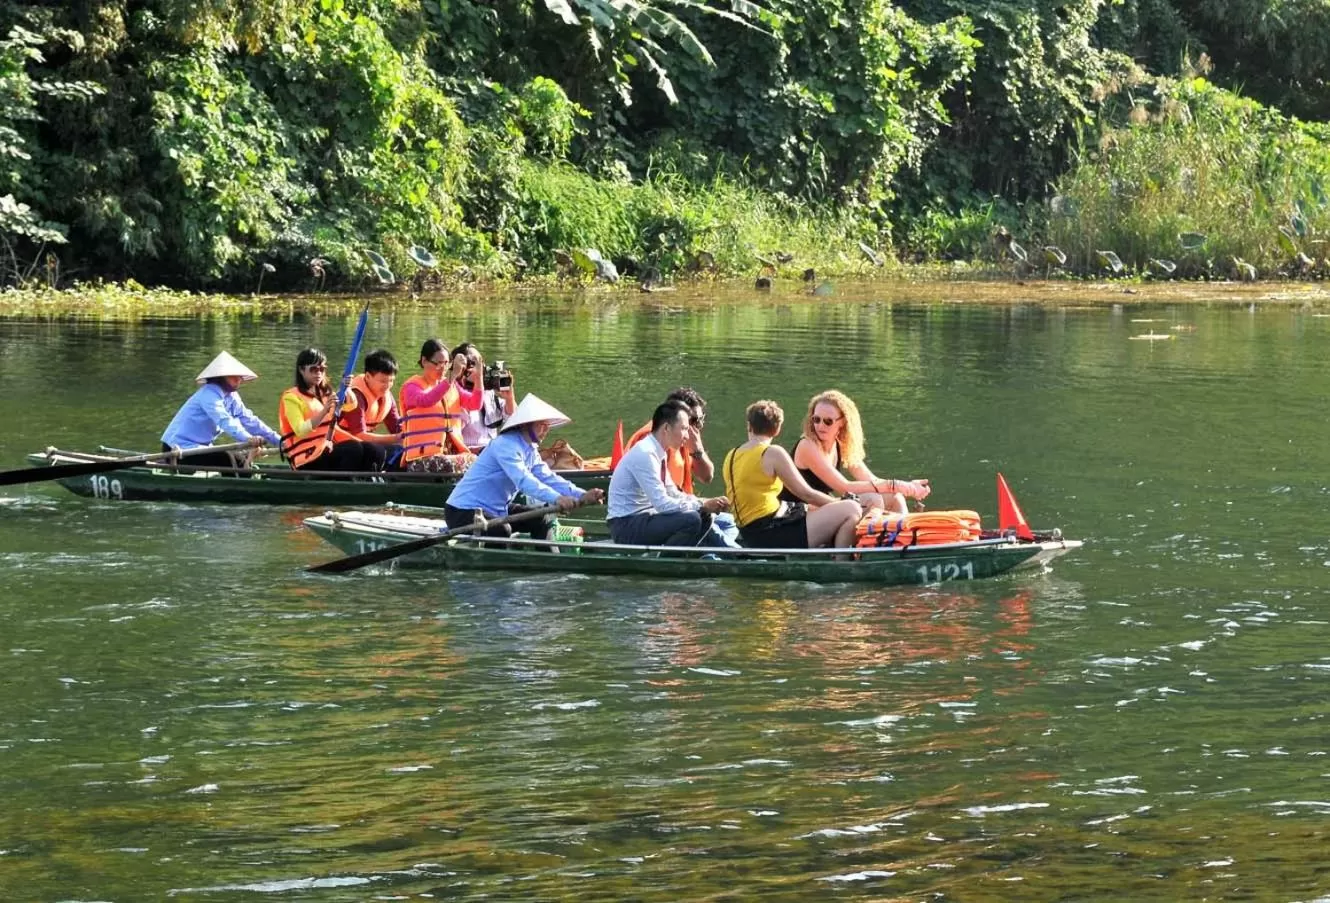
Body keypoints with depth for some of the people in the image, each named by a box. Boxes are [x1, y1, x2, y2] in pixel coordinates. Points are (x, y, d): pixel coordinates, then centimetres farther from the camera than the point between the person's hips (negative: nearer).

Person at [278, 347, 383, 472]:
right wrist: (325, 410, -28)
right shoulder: (291, 397, -4)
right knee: (353, 448, -30)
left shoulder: (325, 393, 21)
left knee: (376, 451, -14)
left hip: (328, 449, 7)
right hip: (308, 458, -7)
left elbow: (352, 404, 4)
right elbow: (301, 431, -18)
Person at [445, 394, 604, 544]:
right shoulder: (505, 445, -23)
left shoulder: (531, 450, 9)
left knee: (542, 519, 10)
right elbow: (523, 480, -37)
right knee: (501, 530, -37)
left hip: (496, 510, 11)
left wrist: (582, 496, -13)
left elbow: (548, 478, 2)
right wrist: (556, 499, -48)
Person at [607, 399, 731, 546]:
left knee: (704, 518, 6)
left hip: (642, 518, 10)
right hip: (626, 526, -10)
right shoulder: (645, 454, -20)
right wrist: (702, 505, -17)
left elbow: (673, 494, 16)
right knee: (691, 520, -23)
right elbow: (662, 503, -25)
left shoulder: (659, 453, 9)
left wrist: (705, 503, 0)